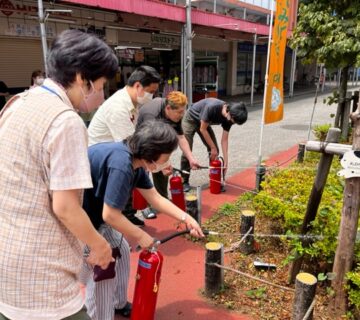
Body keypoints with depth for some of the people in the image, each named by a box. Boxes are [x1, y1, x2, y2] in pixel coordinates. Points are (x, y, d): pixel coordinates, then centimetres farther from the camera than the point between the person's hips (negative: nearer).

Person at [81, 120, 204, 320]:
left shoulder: (136, 161, -2)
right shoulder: (121, 164, -33)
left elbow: (156, 198, 5)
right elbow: (110, 215, -30)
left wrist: (186, 218, -1)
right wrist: (141, 236, -17)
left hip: (95, 212, 10)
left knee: (121, 250, 16)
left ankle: (117, 304, 35)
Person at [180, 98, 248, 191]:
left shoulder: (229, 117, -19)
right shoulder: (212, 107, -39)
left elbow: (224, 139, -13)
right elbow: (203, 129, -27)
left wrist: (226, 160, -17)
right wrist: (213, 148, -21)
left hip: (204, 122, 6)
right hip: (190, 120, -6)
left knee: (214, 151, -3)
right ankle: (184, 182, 1)